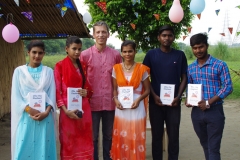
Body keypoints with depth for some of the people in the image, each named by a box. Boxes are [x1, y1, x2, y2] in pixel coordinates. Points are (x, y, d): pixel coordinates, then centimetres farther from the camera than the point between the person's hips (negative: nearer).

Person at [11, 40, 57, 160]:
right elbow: (16, 96, 0)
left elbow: (52, 95, 3)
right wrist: (30, 110, -14)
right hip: (26, 116, -1)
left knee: (44, 148, 2)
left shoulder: (48, 71, 8)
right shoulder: (19, 71, 5)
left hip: (45, 117, 1)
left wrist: (46, 112, -13)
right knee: (25, 148, 0)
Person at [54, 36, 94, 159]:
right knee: (69, 142, 4)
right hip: (69, 110, -4)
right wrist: (65, 110, -16)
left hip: (84, 109, 4)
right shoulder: (60, 66, -4)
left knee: (84, 141, 10)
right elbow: (57, 91, -7)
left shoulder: (83, 66, 9)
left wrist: (87, 92, -7)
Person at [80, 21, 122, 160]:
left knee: (109, 136, 14)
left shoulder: (116, 55, 3)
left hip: (110, 102, 2)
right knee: (92, 137, 8)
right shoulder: (85, 55, -3)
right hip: (92, 102, -2)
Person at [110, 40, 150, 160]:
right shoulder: (116, 68, 4)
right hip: (121, 107, 2)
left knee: (136, 138, 2)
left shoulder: (142, 69, -1)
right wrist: (115, 99, -9)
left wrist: (138, 99, -14)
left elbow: (147, 89, 2)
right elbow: (114, 88, 9)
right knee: (121, 138, 5)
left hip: (136, 107, -1)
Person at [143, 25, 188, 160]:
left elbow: (184, 78, 5)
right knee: (157, 135, 8)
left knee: (174, 135, 5)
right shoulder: (151, 54, 2)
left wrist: (178, 97, -8)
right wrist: (154, 96, -8)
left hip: (174, 102, 0)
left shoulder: (180, 55, 4)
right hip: (156, 101, 0)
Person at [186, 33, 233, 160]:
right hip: (197, 112, 5)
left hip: (214, 111, -5)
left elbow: (228, 87, -10)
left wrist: (209, 102, -18)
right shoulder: (191, 68, 9)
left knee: (213, 148, -2)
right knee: (205, 145, 16)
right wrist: (188, 100, -4)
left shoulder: (219, 65, -6)